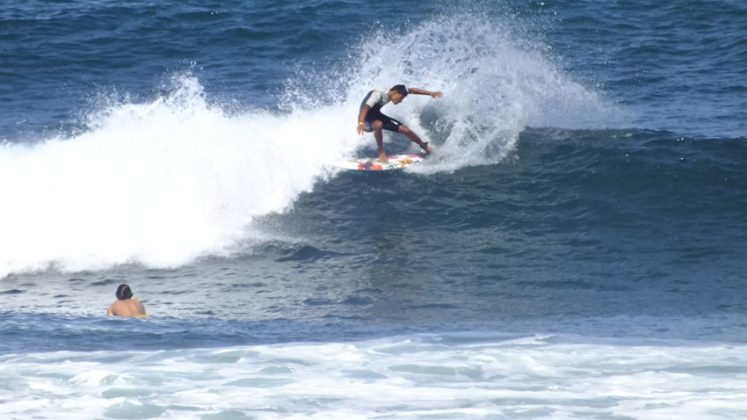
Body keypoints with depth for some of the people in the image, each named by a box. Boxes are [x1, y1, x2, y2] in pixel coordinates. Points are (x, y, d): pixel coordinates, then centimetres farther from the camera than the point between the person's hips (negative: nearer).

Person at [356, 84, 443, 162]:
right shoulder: (377, 95, -34)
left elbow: (412, 90, 2)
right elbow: (365, 108, -47)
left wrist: (431, 93, -2)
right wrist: (361, 123, -63)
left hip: (377, 116, 7)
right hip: (367, 120, -7)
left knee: (405, 130, 1)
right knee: (378, 124, -41)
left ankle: (424, 146, 28)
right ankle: (381, 153, -22)